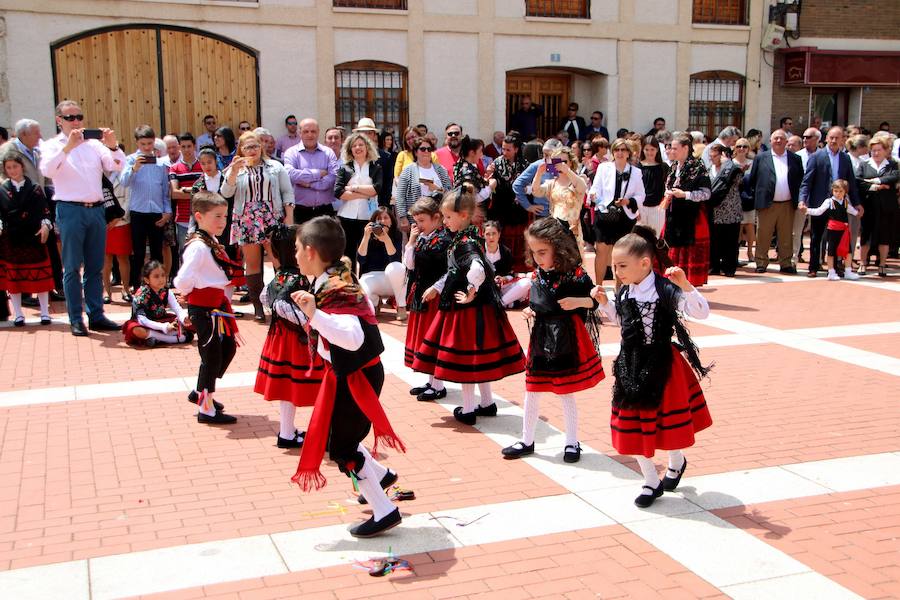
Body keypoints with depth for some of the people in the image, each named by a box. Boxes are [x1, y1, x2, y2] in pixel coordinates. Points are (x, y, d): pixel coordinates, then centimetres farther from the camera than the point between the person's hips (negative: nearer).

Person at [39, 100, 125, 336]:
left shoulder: (94, 144, 12)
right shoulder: (52, 146, 3)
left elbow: (117, 166, 2)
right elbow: (47, 170, -16)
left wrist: (113, 146, -16)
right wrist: (67, 147, -25)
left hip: (96, 209, 4)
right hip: (70, 210, -4)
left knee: (95, 267, 8)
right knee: (72, 268, 1)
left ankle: (96, 316, 14)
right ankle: (76, 320, 5)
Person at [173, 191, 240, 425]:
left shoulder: (213, 243, 8)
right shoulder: (198, 247, -22)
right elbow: (182, 281, -31)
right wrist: (191, 293, -12)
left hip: (217, 304, 10)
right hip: (204, 309, -10)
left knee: (228, 346, 20)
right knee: (212, 355, 1)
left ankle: (201, 392, 34)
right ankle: (206, 409, 14)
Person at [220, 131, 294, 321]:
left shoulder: (275, 167, 11)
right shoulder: (234, 169, 12)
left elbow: (287, 192, 7)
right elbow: (226, 193, -2)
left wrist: (289, 216, -3)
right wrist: (234, 171, -14)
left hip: (273, 219, -1)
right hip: (246, 221, 1)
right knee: (252, 263, 2)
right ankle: (258, 306, 8)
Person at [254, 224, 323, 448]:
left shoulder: (282, 275, 5)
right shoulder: (295, 279, -23)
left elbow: (266, 296, 15)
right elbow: (280, 305, -34)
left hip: (284, 334, 9)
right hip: (293, 337, -9)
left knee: (288, 386, 17)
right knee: (291, 386, 1)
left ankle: (288, 429, 28)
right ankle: (286, 435, 11)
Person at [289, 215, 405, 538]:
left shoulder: (333, 289, -25)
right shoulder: (340, 278, 4)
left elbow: (353, 337, -38)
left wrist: (313, 314, -44)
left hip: (356, 377, -10)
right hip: (347, 374, 10)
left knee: (342, 449, -1)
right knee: (334, 435, 23)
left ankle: (384, 512, 8)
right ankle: (381, 475, 39)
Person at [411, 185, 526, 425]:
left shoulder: (466, 242, -20)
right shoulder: (463, 238, 9)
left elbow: (478, 269, -39)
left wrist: (471, 294, -27)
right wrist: (436, 288, 23)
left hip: (467, 308, -9)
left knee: (465, 357, 1)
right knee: (477, 356, 17)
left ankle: (467, 410, 12)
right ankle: (487, 403, 28)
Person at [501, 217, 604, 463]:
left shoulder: (575, 275, -14)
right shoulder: (537, 275, 2)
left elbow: (595, 301, -9)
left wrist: (579, 301, -27)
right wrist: (529, 311, -4)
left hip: (566, 341, -5)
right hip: (540, 339, 5)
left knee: (566, 393, 6)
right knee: (532, 390, 11)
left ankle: (572, 443, 23)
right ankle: (527, 441, 25)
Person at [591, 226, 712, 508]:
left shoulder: (665, 290, -18)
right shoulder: (624, 292, 1)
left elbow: (701, 312, -27)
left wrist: (685, 285, -40)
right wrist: (603, 302, 4)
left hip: (662, 366, -5)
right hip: (631, 366, 5)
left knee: (666, 420, 10)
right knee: (632, 424, 8)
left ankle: (676, 463, 44)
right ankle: (651, 482, 25)